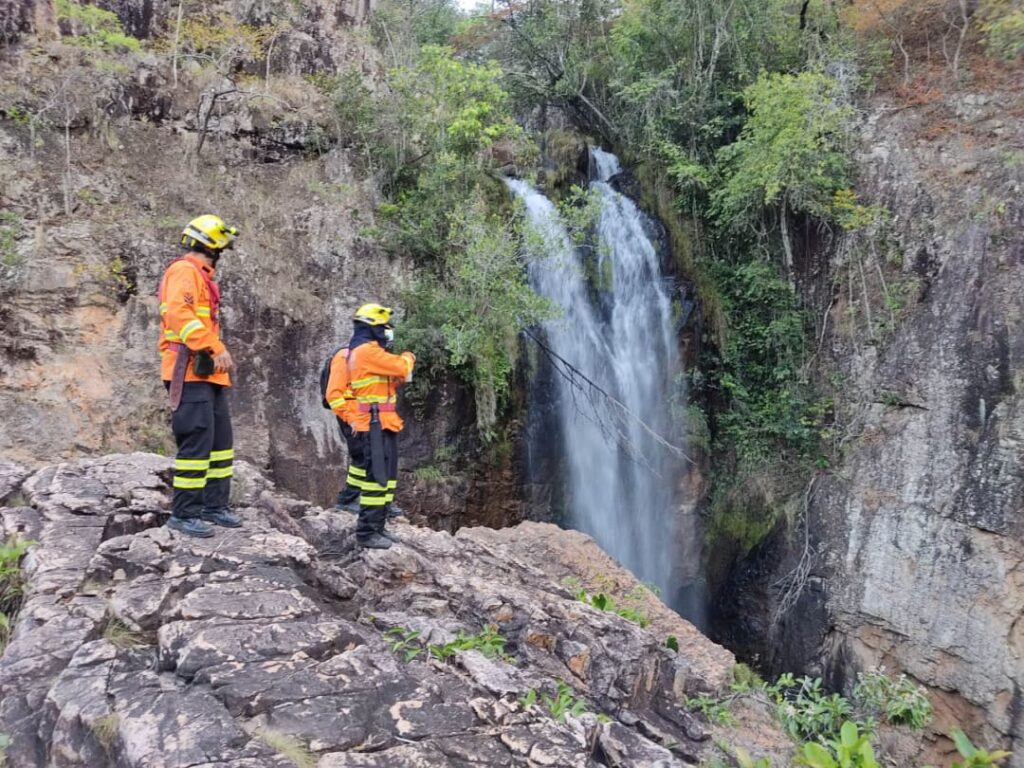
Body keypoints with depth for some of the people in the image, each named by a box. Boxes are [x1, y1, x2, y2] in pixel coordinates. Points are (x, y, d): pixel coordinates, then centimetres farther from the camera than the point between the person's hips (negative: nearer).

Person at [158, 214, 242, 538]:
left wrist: (217, 354, 11)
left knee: (220, 439, 12)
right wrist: (216, 348, -27)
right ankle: (184, 513, -4)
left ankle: (213, 505, 20)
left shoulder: (200, 276, 24)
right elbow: (180, 314, -22)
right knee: (197, 439, -11)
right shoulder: (184, 271, -7)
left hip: (208, 372, 11)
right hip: (190, 372, -11)